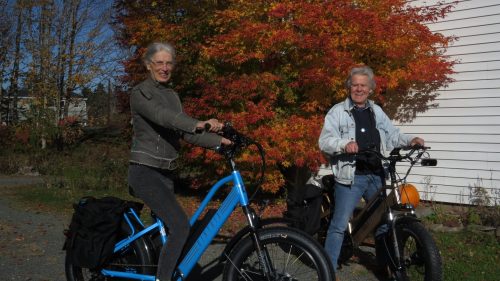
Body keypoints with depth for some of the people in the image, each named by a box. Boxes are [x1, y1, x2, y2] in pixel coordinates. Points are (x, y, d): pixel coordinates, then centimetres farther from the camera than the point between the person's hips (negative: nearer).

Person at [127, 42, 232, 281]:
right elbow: (161, 115, -29)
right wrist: (199, 124, -44)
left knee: (164, 230, 9)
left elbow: (186, 133, 10)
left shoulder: (172, 95, 15)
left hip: (166, 173, 8)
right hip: (145, 171, -7)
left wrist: (219, 141, -4)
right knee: (180, 225, -20)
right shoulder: (140, 93, -8)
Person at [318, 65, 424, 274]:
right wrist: (344, 144, -31)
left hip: (377, 176, 6)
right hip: (350, 177, -6)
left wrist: (410, 140, -3)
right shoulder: (338, 111, -3)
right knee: (339, 225, -7)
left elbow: (392, 136, 16)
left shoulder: (376, 111, 14)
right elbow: (324, 141, -12)